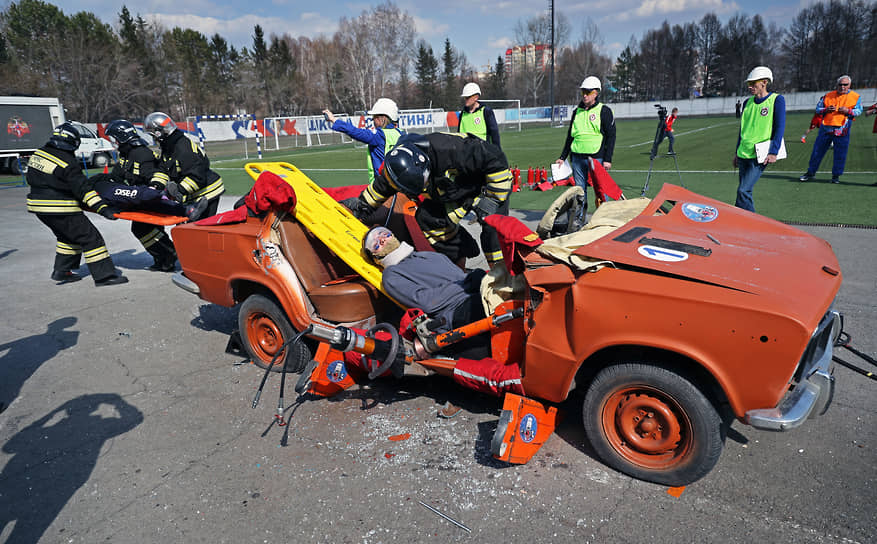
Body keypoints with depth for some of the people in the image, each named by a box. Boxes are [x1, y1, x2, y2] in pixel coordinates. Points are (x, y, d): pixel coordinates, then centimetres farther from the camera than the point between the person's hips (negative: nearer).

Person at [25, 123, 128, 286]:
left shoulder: (39, 153, 6)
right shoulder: (67, 162, -19)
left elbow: (32, 179, 18)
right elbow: (82, 188, -23)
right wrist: (103, 208, -24)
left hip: (38, 205, 9)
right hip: (60, 210, -9)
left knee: (68, 236, 25)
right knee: (90, 237, -6)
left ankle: (61, 271, 29)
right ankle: (104, 275, -8)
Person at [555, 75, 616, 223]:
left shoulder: (604, 111, 1)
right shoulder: (577, 111, 15)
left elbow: (611, 136, -2)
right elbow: (570, 136, 21)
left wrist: (608, 159, -10)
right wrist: (563, 157, 18)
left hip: (597, 157, -4)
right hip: (577, 157, 4)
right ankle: (579, 218, 15)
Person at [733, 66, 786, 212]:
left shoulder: (777, 100, -4)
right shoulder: (748, 102, 13)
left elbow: (780, 128, -8)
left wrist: (773, 153, -15)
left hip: (760, 156, -6)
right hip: (743, 154, 6)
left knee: (743, 190, -16)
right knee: (745, 192, 9)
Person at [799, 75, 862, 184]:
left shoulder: (855, 97, 7)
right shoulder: (828, 96, 11)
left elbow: (858, 111, 2)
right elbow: (818, 109, 10)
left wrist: (848, 111, -16)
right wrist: (826, 110, -10)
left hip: (842, 129, -1)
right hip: (826, 128, 2)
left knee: (840, 154, 0)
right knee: (818, 151, 5)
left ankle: (836, 175, 11)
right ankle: (811, 172, 17)